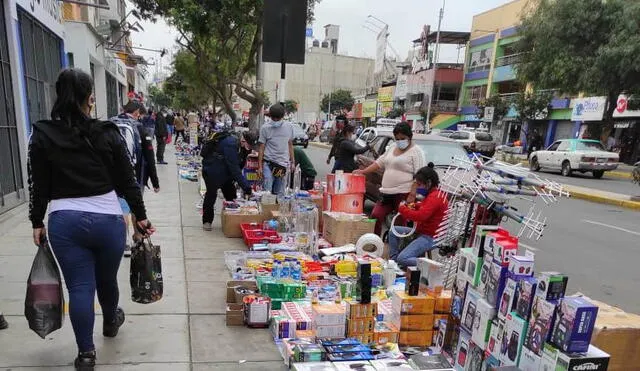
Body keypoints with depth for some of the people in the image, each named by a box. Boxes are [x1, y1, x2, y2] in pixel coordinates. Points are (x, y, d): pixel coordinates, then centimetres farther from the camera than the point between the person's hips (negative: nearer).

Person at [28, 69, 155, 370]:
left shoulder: (42, 135, -2)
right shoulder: (108, 134, -5)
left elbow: (38, 186, 2)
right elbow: (127, 181, -1)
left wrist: (37, 223, 13)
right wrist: (141, 216, 8)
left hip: (65, 222, 0)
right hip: (107, 219, 0)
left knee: (79, 287, 7)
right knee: (106, 279, 21)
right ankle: (111, 321, 47)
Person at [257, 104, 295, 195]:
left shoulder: (289, 127, 8)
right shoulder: (265, 128, -1)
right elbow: (261, 148, 0)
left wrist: (292, 162, 12)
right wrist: (260, 166, -4)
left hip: (283, 164, 3)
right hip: (268, 163, -3)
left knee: (279, 193, 9)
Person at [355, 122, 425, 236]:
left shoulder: (416, 151, -5)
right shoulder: (392, 148, 18)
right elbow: (379, 162, 24)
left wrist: (412, 195, -20)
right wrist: (363, 172, 14)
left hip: (403, 194, -7)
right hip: (387, 193, 7)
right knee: (375, 216, 3)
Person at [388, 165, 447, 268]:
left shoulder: (435, 197, -23)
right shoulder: (432, 195, 10)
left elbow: (419, 216, -32)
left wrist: (402, 208, -16)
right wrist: (415, 206, 7)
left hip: (430, 237, -11)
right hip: (421, 232, 11)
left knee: (402, 259, -22)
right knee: (393, 231, 16)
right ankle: (393, 260, 17)